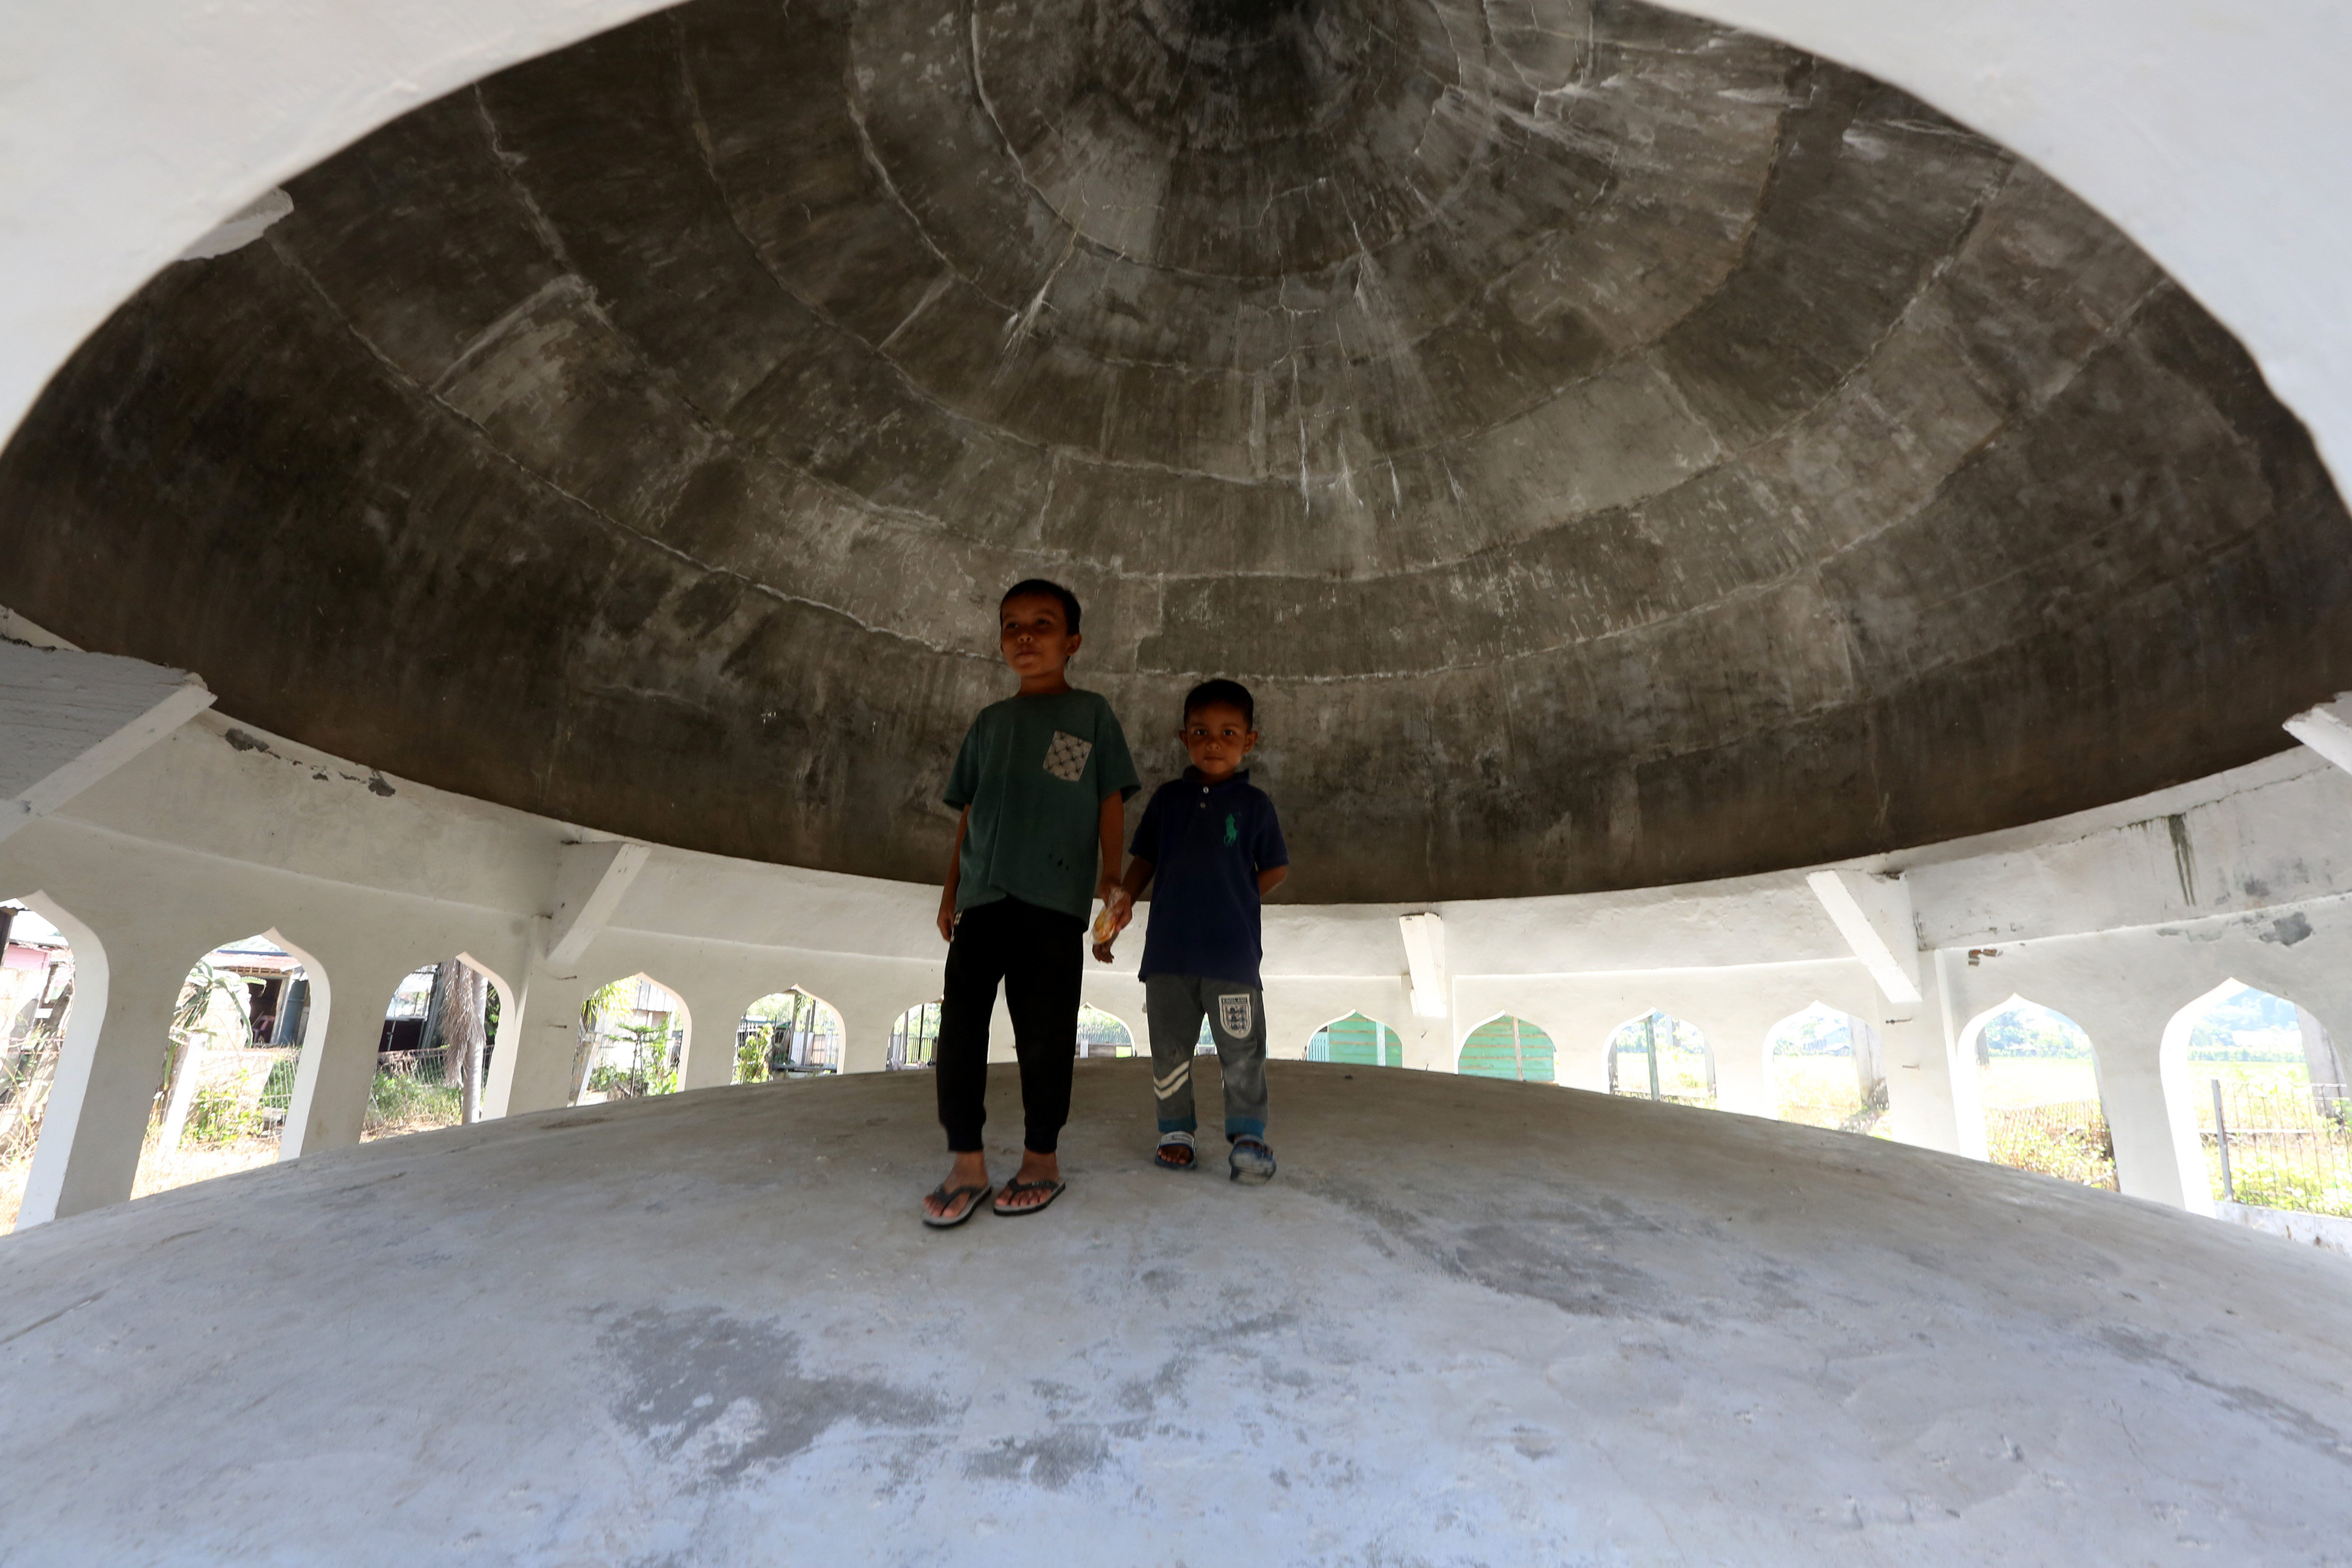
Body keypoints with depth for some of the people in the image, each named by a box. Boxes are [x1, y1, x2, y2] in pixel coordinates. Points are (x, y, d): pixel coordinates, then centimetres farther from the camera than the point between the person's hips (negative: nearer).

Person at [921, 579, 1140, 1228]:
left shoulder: (1091, 714, 8)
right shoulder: (990, 721, 19)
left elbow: (1111, 802, 4)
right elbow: (969, 811, 20)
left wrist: (1110, 876, -6)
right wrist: (951, 889, 16)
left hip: (1054, 900, -4)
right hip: (983, 897, 4)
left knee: (1044, 1038, 2)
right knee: (959, 1028, -1)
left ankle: (1042, 1159, 16)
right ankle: (967, 1165, 9)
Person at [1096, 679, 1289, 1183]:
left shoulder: (1254, 803, 3)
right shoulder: (1168, 798, 10)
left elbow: (1275, 870, 8)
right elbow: (1145, 859, 14)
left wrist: (1234, 899, -4)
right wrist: (1122, 899, -1)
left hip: (1232, 951, -3)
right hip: (1168, 948, 3)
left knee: (1242, 1048, -2)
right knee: (1170, 1047, 10)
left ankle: (1248, 1135, 10)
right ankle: (1176, 1130, 23)